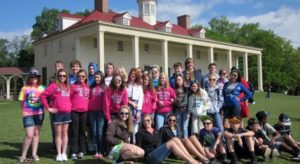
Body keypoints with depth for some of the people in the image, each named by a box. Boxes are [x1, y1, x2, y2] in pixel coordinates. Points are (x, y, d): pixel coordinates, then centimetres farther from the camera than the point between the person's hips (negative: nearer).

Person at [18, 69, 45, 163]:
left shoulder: (41, 88, 6)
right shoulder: (25, 88, 0)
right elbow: (22, 102, 3)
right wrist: (24, 111, -3)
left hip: (39, 113, 3)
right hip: (28, 114, -3)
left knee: (36, 134, 10)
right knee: (29, 135, -7)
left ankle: (34, 154, 20)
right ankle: (23, 156, 7)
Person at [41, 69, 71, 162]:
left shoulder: (68, 87, 12)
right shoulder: (54, 86, -4)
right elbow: (43, 95, -10)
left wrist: (70, 106, 8)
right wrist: (48, 108, -9)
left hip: (67, 113, 4)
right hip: (57, 113, -4)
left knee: (65, 133, 8)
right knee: (58, 133, 3)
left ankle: (64, 153, 15)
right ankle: (59, 154, 10)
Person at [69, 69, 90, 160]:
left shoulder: (88, 87, 12)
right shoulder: (73, 86, 3)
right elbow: (69, 98, 1)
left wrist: (88, 107, 6)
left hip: (84, 111, 3)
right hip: (74, 111, -3)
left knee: (82, 131, 9)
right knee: (74, 132, 0)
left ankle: (81, 151, 17)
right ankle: (74, 152, 5)